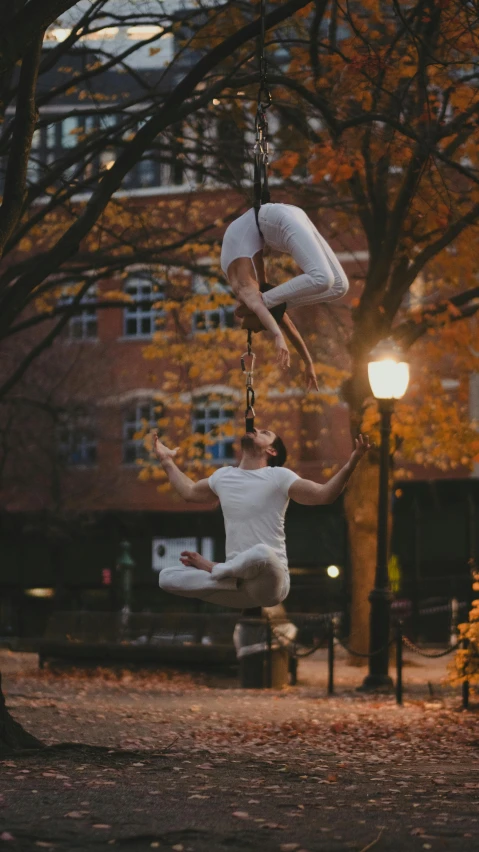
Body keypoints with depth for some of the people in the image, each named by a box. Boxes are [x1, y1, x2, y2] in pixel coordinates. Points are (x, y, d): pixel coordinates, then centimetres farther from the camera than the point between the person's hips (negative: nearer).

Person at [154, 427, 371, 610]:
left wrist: (350, 465, -20)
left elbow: (324, 495, -7)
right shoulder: (223, 476, 16)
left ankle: (213, 568, -12)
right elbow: (190, 492, 35)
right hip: (237, 575, 5)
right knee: (167, 576, -11)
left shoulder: (278, 476, -1)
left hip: (270, 581, -5)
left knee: (262, 553, -41)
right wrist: (167, 461, 39)